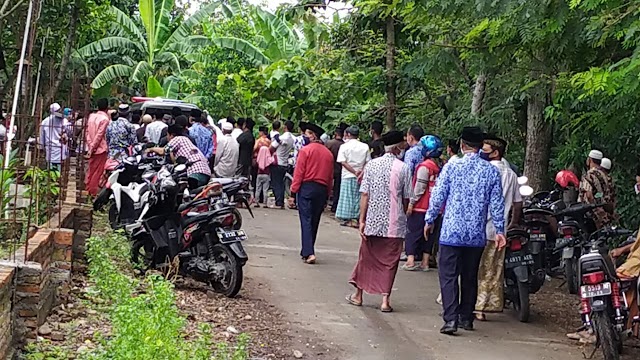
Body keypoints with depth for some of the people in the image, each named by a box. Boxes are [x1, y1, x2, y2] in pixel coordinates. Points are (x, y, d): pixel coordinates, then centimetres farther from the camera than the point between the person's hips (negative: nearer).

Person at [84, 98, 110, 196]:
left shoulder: (91, 116, 6)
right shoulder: (105, 119, -15)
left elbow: (87, 132, 5)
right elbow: (99, 135, -17)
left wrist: (90, 146, 5)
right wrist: (92, 148, -12)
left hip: (92, 149, 7)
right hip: (101, 149, -7)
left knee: (91, 169, 18)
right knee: (98, 172, 2)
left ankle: (88, 187, 26)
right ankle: (93, 191, 7)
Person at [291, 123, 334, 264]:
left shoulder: (306, 150, -6)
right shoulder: (328, 153, 9)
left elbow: (298, 172, -9)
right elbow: (330, 177, 11)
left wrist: (293, 191, -6)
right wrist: (327, 195, 18)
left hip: (307, 187, -5)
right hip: (322, 190, 5)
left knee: (306, 221, -6)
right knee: (314, 222, 13)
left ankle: (309, 253, -16)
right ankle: (306, 251, 22)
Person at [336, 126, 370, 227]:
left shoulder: (344, 146, -3)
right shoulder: (365, 146, 5)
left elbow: (343, 162, -11)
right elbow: (368, 162, -1)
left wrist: (355, 172, -12)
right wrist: (361, 172, -7)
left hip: (348, 176, -3)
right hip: (361, 177, 3)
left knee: (347, 197, 4)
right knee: (358, 198, 9)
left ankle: (348, 219, 3)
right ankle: (356, 218, 7)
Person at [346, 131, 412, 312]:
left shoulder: (371, 165, -1)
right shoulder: (403, 168, -7)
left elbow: (364, 195, -3)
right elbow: (406, 199, -2)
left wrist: (362, 219, 0)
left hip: (372, 221, 3)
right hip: (394, 223, -2)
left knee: (366, 257, 15)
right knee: (389, 261, 5)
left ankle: (358, 294, 25)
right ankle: (385, 300, 2)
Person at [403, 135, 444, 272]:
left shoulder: (425, 166, -13)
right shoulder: (440, 167, 5)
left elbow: (420, 187, -14)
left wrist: (411, 202, -8)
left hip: (420, 206, -6)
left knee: (413, 233, 1)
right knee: (429, 235, 11)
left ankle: (410, 260, -5)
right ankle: (425, 262, 13)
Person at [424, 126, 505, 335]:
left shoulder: (451, 167, -6)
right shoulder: (491, 171, 1)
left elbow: (437, 196, -2)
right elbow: (497, 203, 4)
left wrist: (429, 220, 11)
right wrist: (499, 230, 11)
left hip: (451, 232, -3)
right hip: (477, 234, 3)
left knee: (449, 276, -1)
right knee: (470, 276, 15)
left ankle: (450, 319, -11)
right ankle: (466, 317, 22)